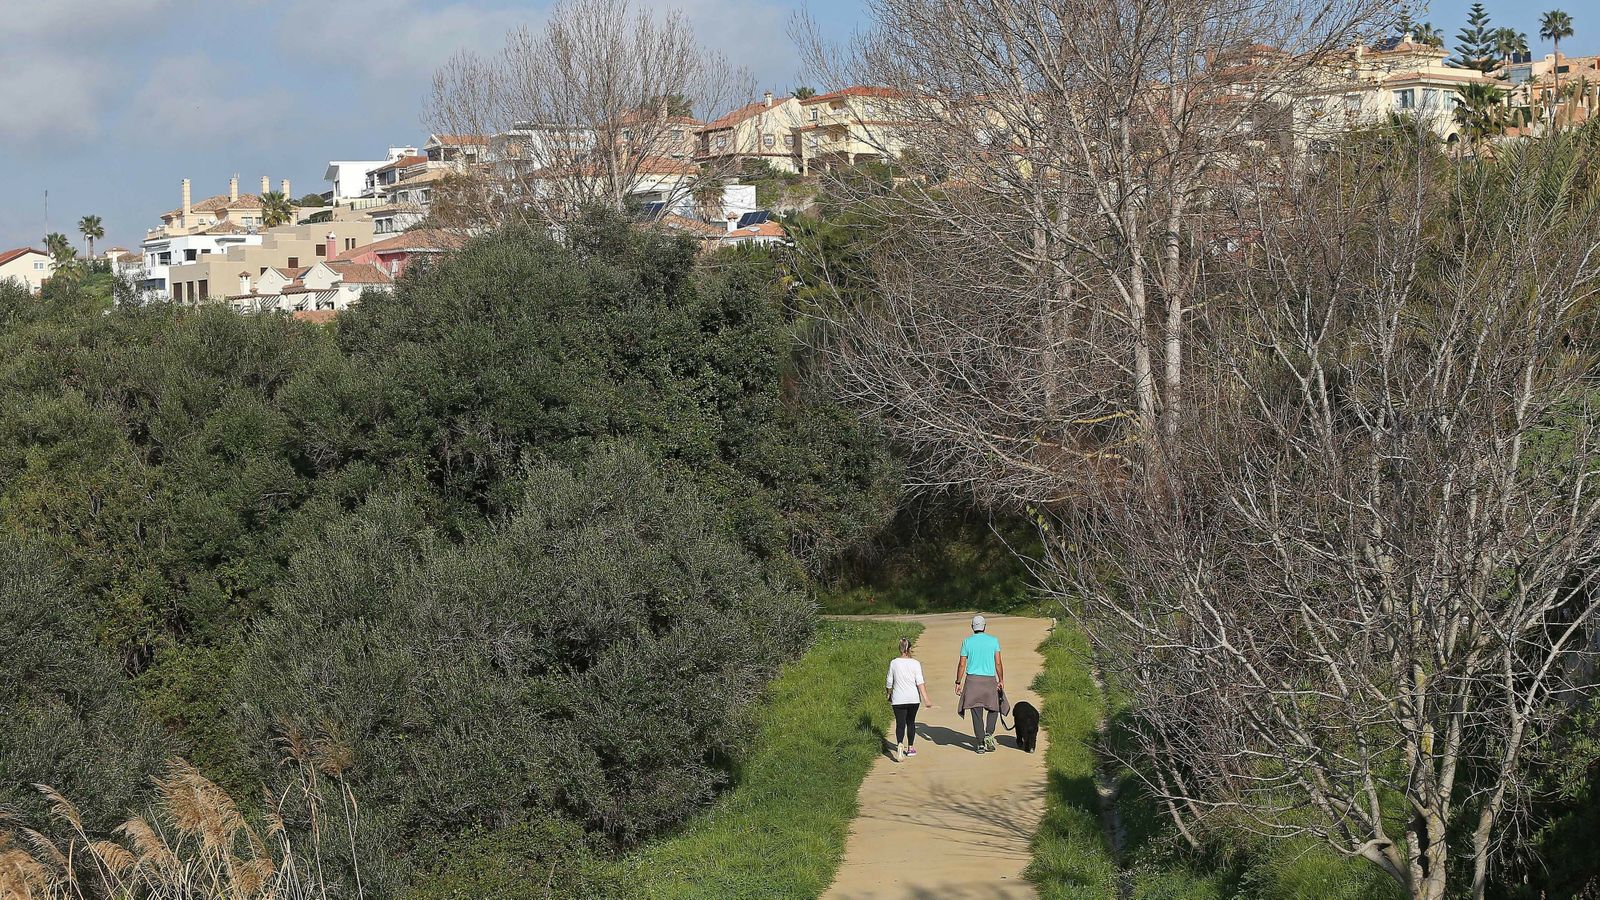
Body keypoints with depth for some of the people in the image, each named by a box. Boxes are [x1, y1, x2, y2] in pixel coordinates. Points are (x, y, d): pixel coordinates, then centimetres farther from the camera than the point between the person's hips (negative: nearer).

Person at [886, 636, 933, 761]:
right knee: (911, 722, 18)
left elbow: (889, 683, 3)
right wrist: (926, 700, -11)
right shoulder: (915, 664, -6)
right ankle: (910, 748, 27)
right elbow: (920, 683, -11)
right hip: (913, 698, 1)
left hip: (898, 699, -1)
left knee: (900, 724, -3)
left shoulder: (894, 663, -3)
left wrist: (889, 696, 19)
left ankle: (900, 745, -27)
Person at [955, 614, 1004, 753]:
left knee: (976, 713, 4)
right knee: (994, 708, 18)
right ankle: (988, 734, -3)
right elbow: (998, 663, -2)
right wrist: (1001, 680, 6)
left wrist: (958, 682, 5)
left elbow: (962, 664, 0)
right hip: (989, 679, 0)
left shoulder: (967, 641, 1)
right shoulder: (993, 640, 1)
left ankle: (981, 744, 3)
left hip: (972, 680, 0)